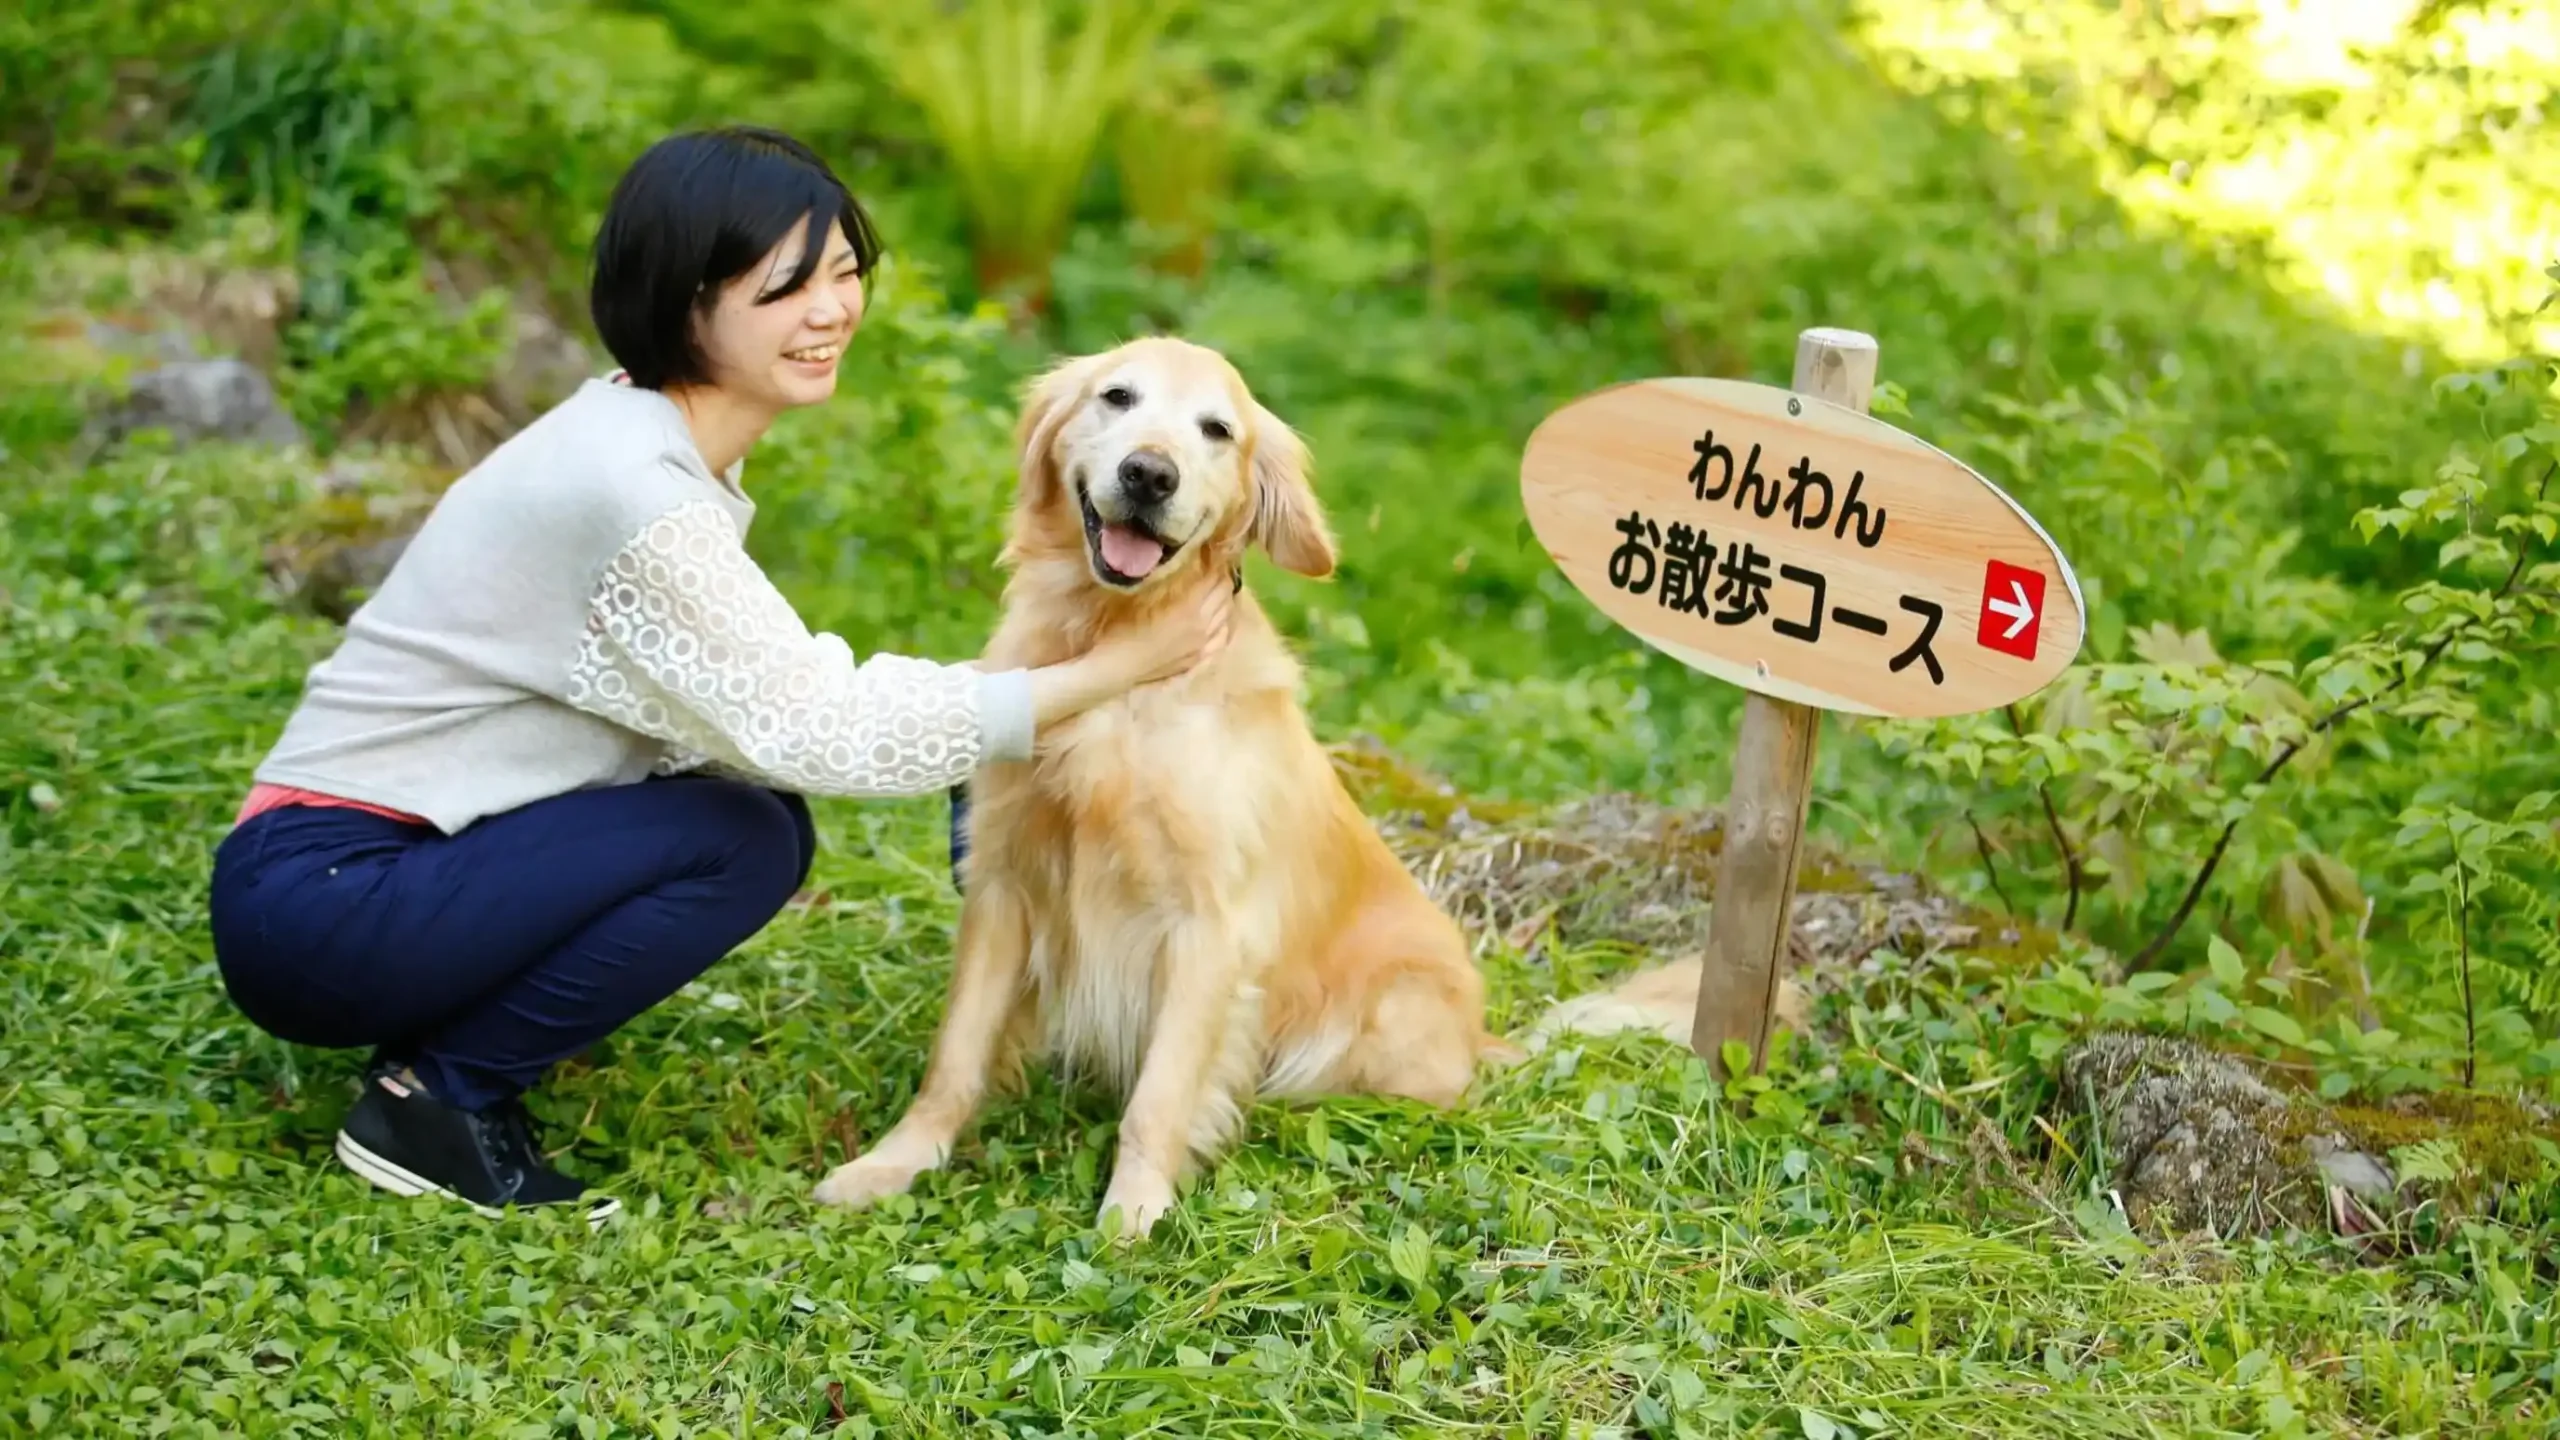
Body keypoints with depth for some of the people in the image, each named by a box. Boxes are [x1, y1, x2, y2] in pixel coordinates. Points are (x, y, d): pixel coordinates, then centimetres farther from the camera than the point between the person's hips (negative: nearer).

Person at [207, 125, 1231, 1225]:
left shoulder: (652, 438, 6)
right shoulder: (631, 487, -23)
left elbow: (756, 705, 7)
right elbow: (812, 732, -22)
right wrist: (1111, 672, -19)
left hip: (412, 860, 9)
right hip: (318, 898, -9)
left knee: (764, 813, 2)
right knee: (742, 839, -17)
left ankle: (447, 1047, 9)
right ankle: (433, 1100, -6)